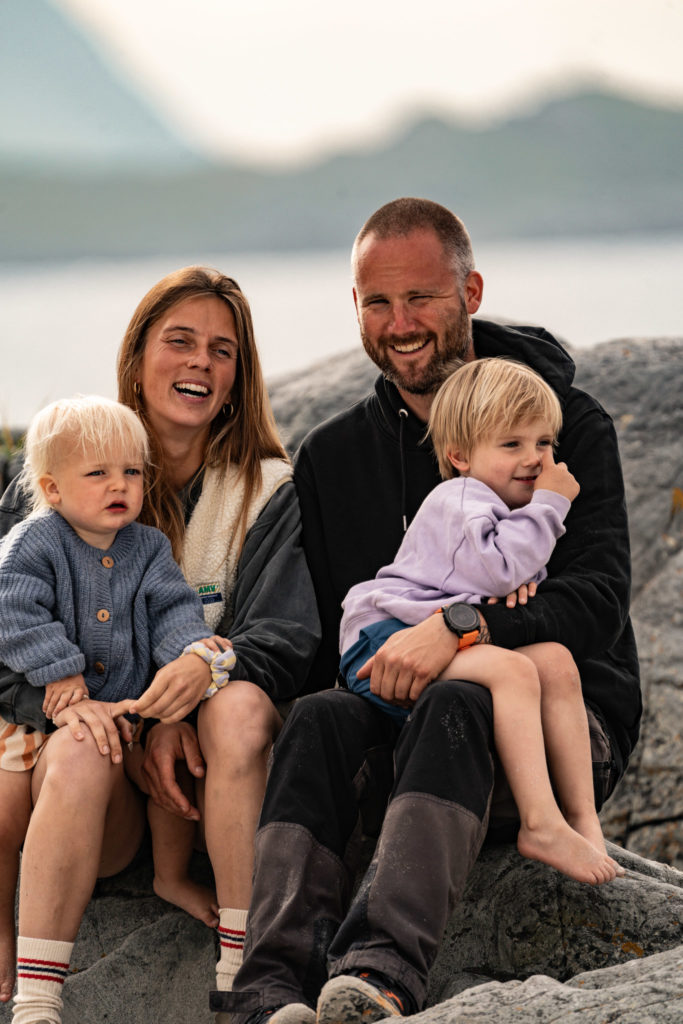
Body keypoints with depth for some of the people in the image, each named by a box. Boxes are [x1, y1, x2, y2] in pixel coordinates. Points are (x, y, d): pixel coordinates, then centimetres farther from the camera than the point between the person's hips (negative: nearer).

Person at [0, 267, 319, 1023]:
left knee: (240, 704, -33)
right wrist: (64, 696, -21)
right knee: (79, 755, -34)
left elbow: (285, 640, -4)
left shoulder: (267, 491, 7)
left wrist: (210, 665, -26)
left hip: (211, 771, 0)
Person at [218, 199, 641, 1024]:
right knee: (320, 718, -30)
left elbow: (599, 600, -12)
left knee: (454, 707, -36)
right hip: (393, 720, 3)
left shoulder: (569, 426, 3)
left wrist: (460, 628, -28)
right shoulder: (331, 457, 14)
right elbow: (318, 638, 11)